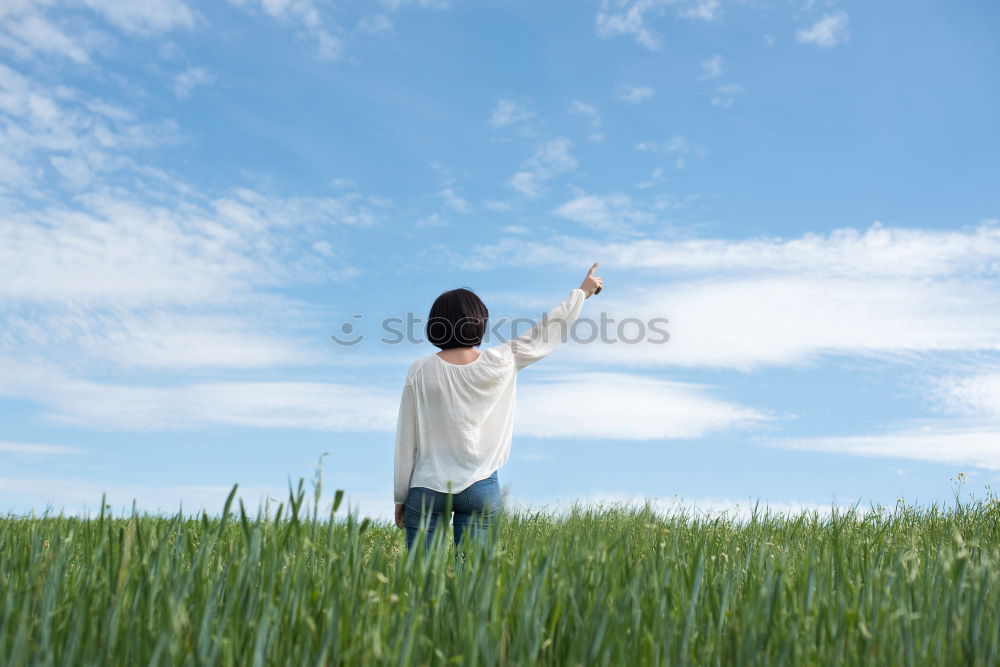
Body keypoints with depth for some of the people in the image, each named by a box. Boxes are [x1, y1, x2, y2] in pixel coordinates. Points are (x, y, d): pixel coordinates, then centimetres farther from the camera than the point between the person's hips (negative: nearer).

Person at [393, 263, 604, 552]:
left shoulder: (421, 371, -6)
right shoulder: (501, 362, -3)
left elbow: (407, 440, -2)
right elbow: (546, 332, 12)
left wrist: (400, 496, 7)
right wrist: (582, 292, 26)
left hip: (427, 487, -1)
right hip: (481, 489, 1)